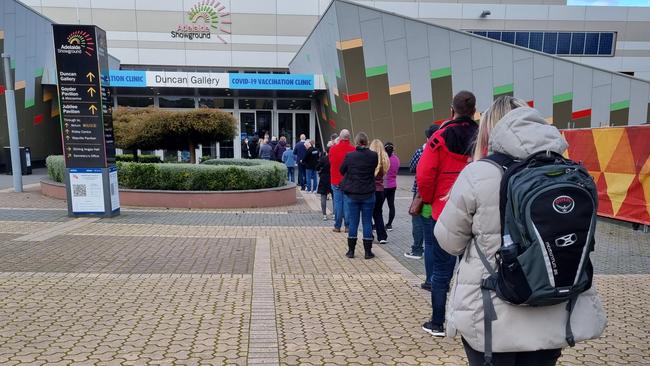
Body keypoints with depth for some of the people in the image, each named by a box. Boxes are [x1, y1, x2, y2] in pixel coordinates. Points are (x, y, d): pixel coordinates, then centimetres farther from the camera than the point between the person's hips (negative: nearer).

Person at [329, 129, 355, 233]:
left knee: (337, 202, 6)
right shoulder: (353, 149, -10)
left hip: (336, 180, 1)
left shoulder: (333, 149, -5)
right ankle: (347, 226, 8)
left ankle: (337, 226, 9)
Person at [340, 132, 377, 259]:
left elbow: (342, 170, 5)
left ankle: (351, 250, 14)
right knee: (367, 222, 7)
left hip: (352, 194, 0)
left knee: (353, 222, 8)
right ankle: (368, 251, 11)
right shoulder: (373, 156, -8)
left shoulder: (349, 156, -9)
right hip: (368, 194, 0)